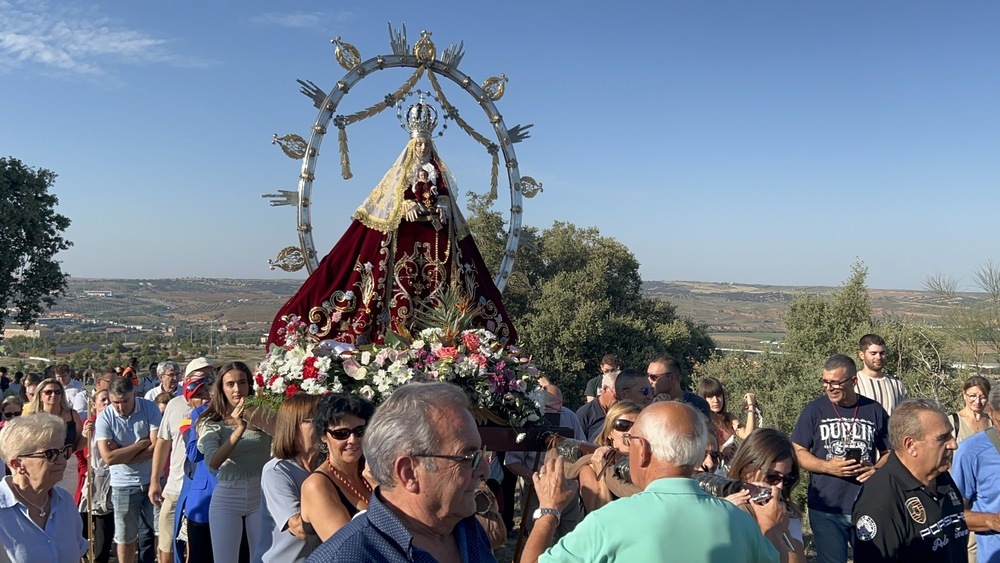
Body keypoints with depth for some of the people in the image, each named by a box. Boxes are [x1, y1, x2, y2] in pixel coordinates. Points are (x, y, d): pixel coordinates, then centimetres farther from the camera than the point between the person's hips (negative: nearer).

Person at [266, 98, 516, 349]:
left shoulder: (438, 170, 16)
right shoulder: (402, 170, 10)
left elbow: (446, 193, 10)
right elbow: (394, 196, 3)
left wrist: (442, 207, -11)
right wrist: (407, 206, -15)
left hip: (435, 230, 2)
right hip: (403, 230, -2)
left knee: (436, 280, -5)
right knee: (403, 280, -12)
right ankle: (399, 335, -13)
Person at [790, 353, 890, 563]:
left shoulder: (874, 411, 3)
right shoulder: (815, 410, -2)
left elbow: (889, 453, 11)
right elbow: (797, 452, -1)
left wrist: (877, 470, -10)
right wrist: (827, 466, -17)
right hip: (825, 507, -1)